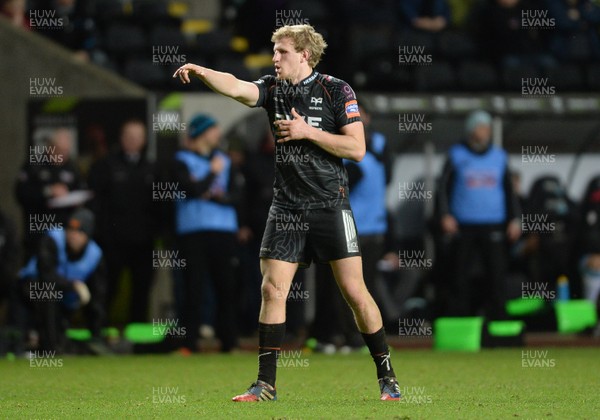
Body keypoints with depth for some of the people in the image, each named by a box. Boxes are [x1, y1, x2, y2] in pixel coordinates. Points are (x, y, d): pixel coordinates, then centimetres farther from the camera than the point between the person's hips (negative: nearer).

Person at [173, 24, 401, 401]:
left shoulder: (336, 90, -4)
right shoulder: (273, 88, 6)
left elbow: (357, 147, -10)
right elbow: (237, 88, -14)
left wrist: (308, 132, -14)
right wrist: (202, 72, -31)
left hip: (330, 206, -4)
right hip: (286, 208, 4)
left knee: (355, 291, -4)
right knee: (272, 289, -4)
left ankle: (387, 377, 8)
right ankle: (266, 384, 2)